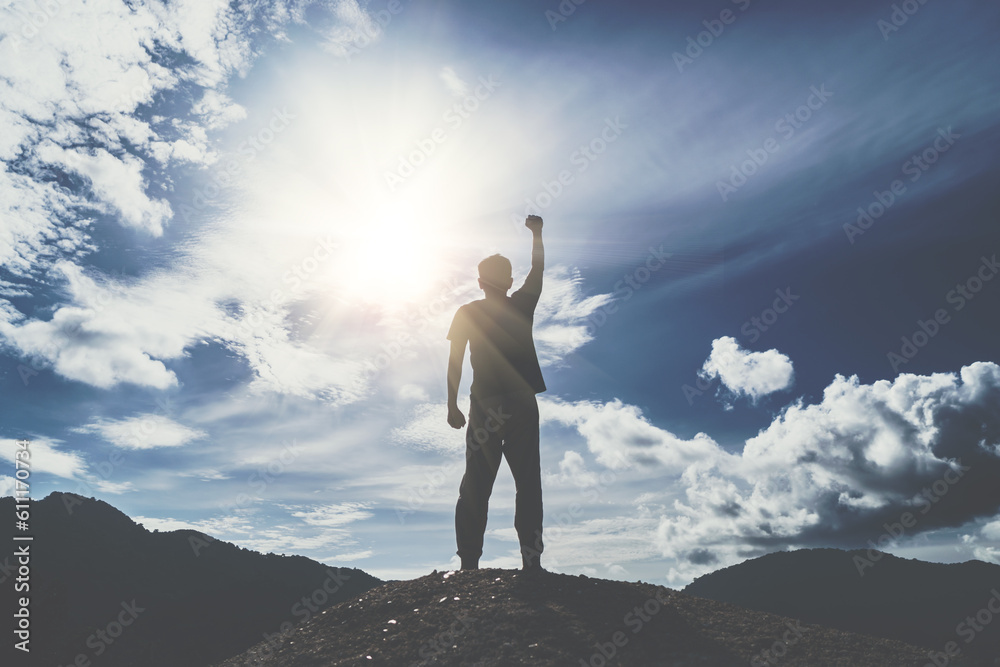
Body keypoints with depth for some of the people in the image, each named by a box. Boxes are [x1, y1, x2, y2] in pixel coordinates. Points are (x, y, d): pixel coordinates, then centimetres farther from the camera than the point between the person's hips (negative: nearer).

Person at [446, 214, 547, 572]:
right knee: (528, 484, 7)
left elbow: (454, 361, -2)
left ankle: (469, 563, 7)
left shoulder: (467, 313, 1)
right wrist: (536, 232, 29)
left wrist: (452, 405, 3)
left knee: (476, 488, 6)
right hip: (522, 406, 0)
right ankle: (531, 560, 6)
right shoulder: (522, 306, 3)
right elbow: (538, 270, 18)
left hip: (485, 408, 0)